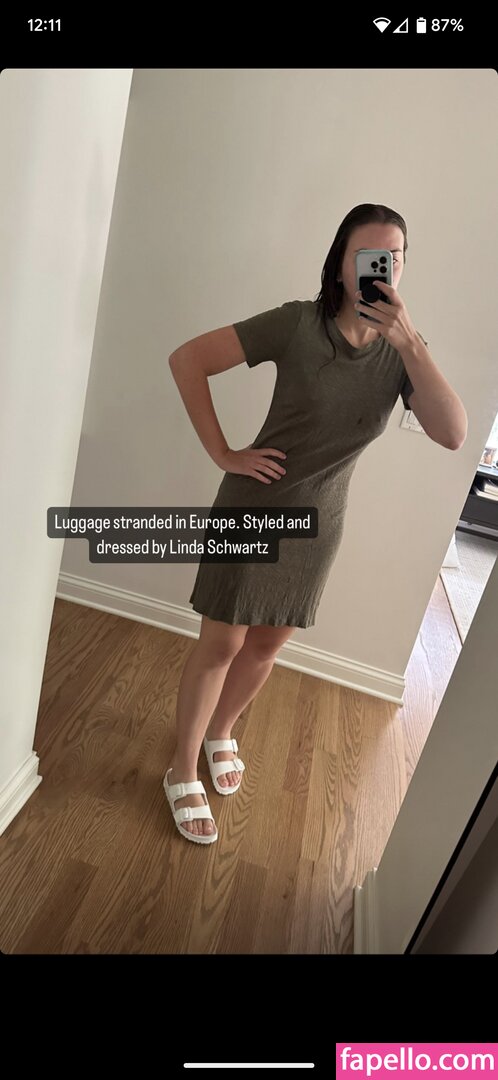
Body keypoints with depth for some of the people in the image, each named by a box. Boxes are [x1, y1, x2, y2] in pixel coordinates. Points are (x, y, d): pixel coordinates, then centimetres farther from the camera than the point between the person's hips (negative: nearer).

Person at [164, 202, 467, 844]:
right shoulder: (299, 324, -12)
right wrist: (222, 454, -15)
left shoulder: (400, 351, -2)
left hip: (319, 522, 4)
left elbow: (452, 432, -17)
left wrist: (411, 340, -27)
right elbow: (187, 359, -13)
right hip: (254, 506, -4)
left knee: (266, 645, 17)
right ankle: (183, 771, 26)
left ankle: (220, 733, 44)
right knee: (222, 644, 4)